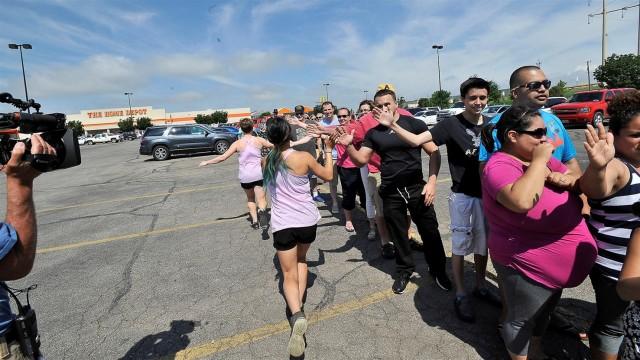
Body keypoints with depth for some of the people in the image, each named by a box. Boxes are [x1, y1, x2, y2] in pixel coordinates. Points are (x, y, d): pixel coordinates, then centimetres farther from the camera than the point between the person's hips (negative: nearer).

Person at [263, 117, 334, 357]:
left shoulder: (266, 162, -1)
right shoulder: (304, 157, -10)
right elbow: (328, 176, 4)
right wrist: (328, 150, 14)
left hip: (282, 224, 0)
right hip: (308, 220, 0)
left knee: (289, 275, 7)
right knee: (301, 259, 29)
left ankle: (297, 314, -17)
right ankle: (299, 302, 23)